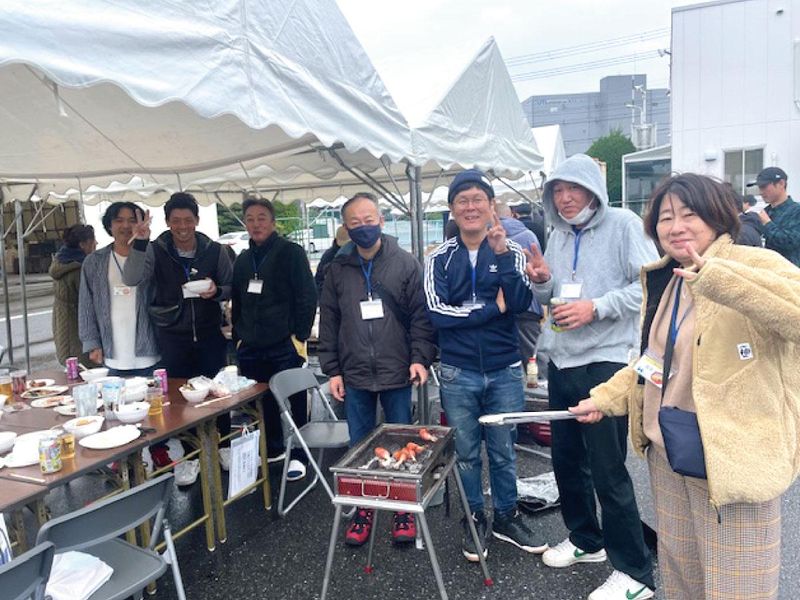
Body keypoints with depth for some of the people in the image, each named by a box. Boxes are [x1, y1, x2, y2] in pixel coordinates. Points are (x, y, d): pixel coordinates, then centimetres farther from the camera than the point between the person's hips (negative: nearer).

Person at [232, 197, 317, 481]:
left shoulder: (291, 252, -4)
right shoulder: (243, 260, 15)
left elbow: (307, 297, -8)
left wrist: (300, 335, -11)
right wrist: (238, 336, 15)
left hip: (284, 346, -6)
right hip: (250, 348, 6)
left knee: (294, 402, 3)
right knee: (260, 401, 13)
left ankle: (297, 455, 16)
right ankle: (272, 449, 30)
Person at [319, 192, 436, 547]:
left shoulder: (405, 264, -1)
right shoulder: (337, 270, 5)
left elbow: (421, 316, -2)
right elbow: (328, 324, 6)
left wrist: (420, 358, -12)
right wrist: (332, 370, 3)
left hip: (397, 374, -2)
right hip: (354, 376, 2)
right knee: (359, 447, 11)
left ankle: (404, 510, 27)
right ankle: (363, 510, 28)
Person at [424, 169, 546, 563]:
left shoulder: (511, 251, -1)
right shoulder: (440, 258, -1)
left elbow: (521, 304, -14)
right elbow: (437, 313, -12)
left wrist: (502, 254, -23)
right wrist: (494, 308, -13)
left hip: (505, 371, 0)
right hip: (457, 374, 0)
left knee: (503, 452, 15)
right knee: (466, 453, 14)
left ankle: (506, 517, 35)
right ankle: (473, 519, 33)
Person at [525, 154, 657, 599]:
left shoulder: (623, 225, -6)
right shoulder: (559, 235, 14)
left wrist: (596, 307, -21)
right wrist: (543, 282, -1)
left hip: (606, 362, -7)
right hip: (562, 362, 7)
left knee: (608, 470, -2)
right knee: (567, 460, 17)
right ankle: (586, 540, 38)